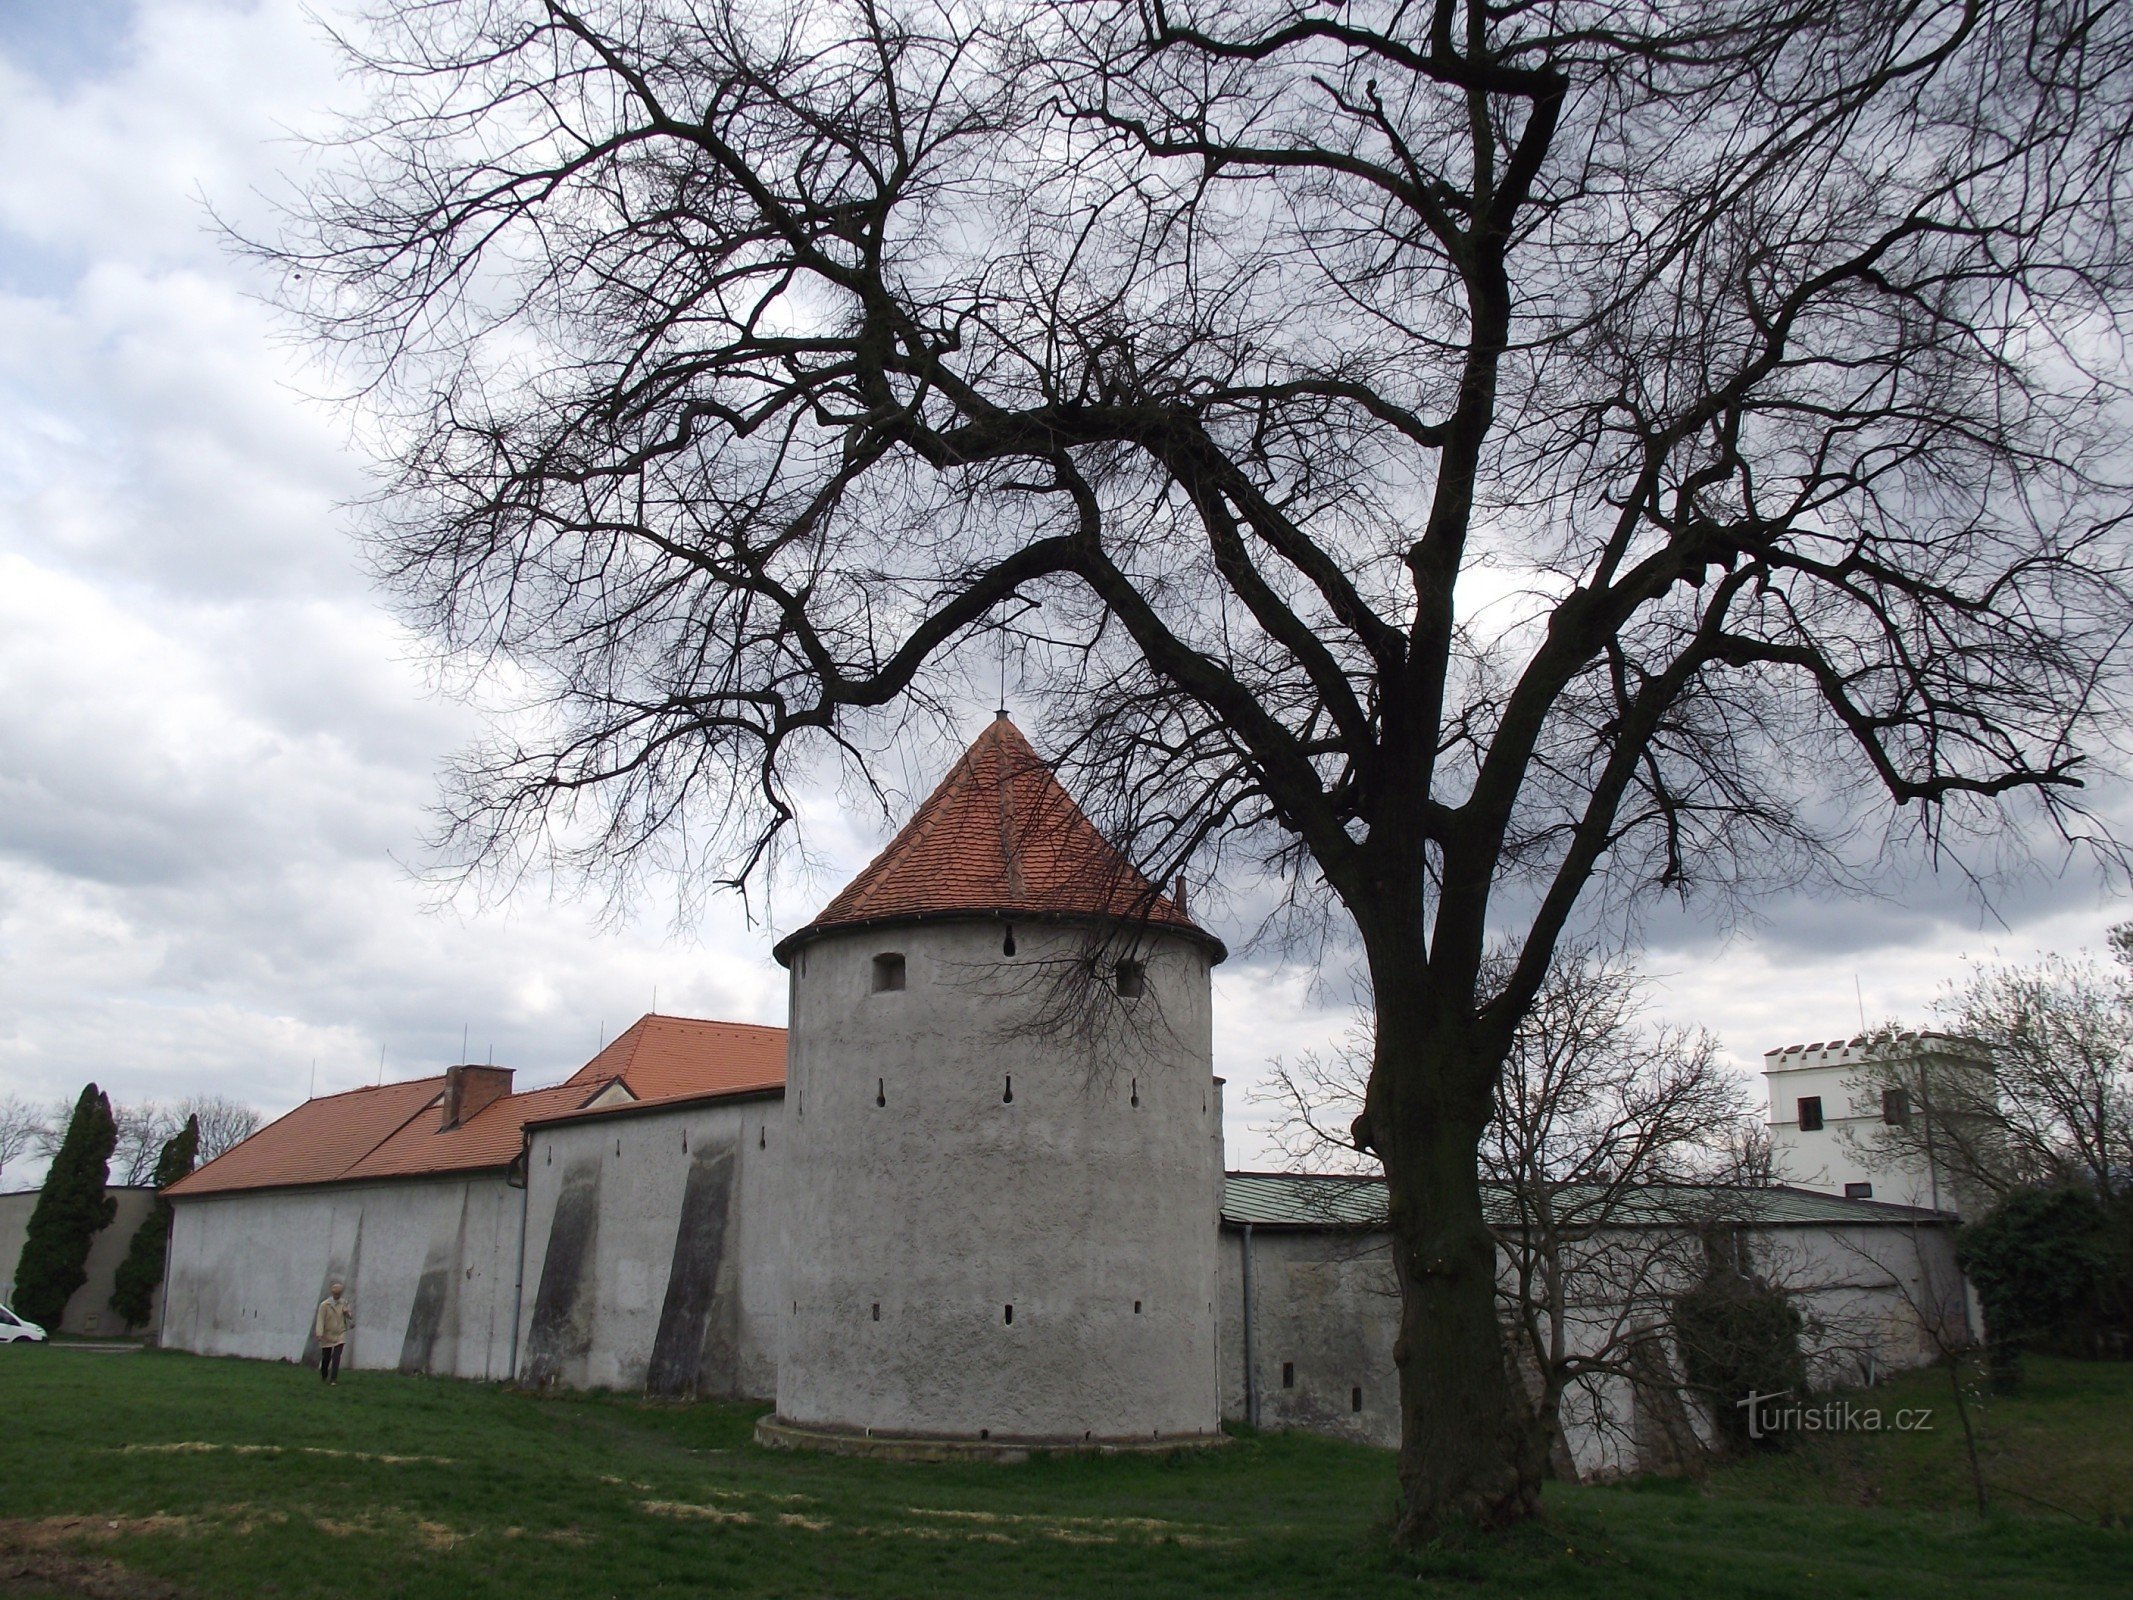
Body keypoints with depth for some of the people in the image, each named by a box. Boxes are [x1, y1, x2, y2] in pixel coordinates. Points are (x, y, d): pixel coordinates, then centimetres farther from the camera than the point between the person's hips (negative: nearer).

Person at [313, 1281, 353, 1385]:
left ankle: (333, 1379, -7)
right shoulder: (324, 1305, -11)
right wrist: (319, 1333, -28)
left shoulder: (344, 1303, 1)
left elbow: (350, 1317, 10)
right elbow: (320, 1320, -17)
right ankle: (324, 1376, 35)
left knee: (336, 1358, -10)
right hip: (327, 1336, -1)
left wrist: (347, 1313, -14)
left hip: (340, 1334, 1)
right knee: (326, 1358, 9)